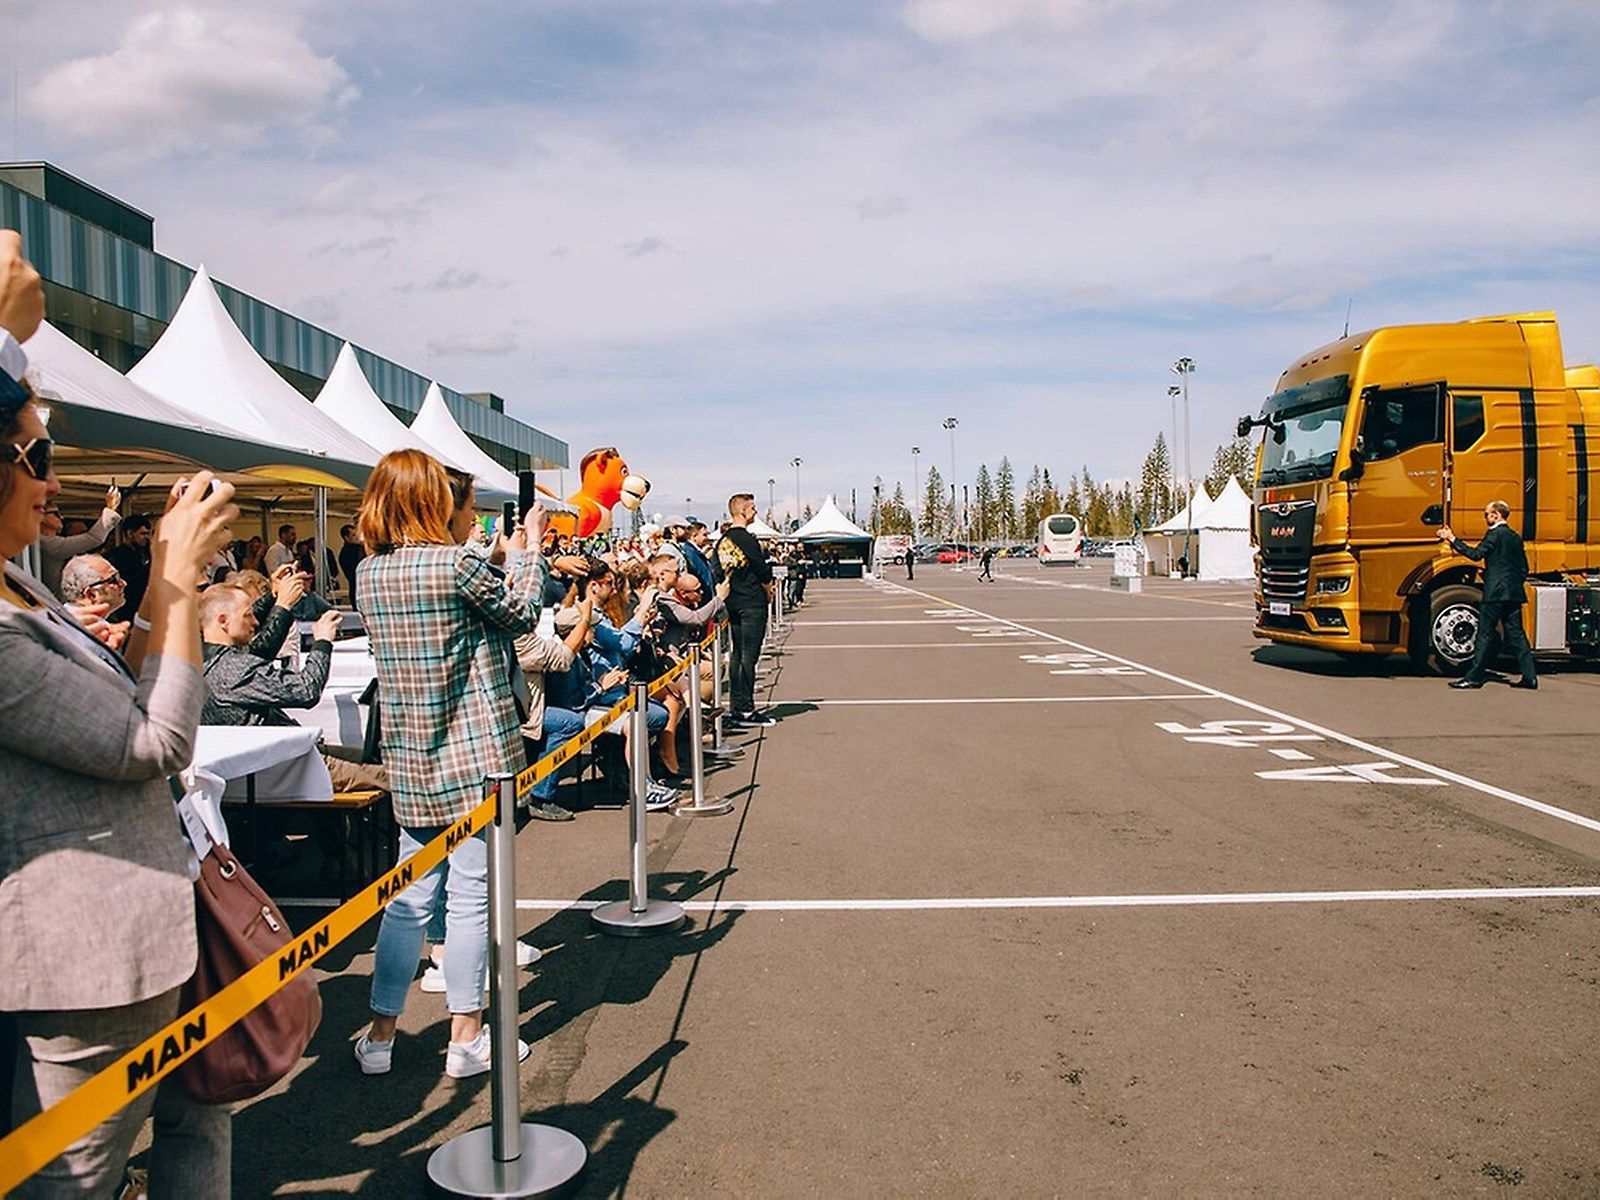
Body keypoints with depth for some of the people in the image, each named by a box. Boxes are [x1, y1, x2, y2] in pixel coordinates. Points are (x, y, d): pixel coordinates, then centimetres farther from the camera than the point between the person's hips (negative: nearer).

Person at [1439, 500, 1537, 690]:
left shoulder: (1495, 534, -8)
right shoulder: (1515, 537, 17)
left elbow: (1476, 554, -18)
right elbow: (1524, 568, 18)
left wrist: (1452, 540, -16)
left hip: (1495, 592, -8)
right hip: (1513, 593, 8)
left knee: (1485, 634, -5)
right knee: (1516, 634, 9)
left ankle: (1474, 676, -4)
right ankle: (1529, 676, 8)